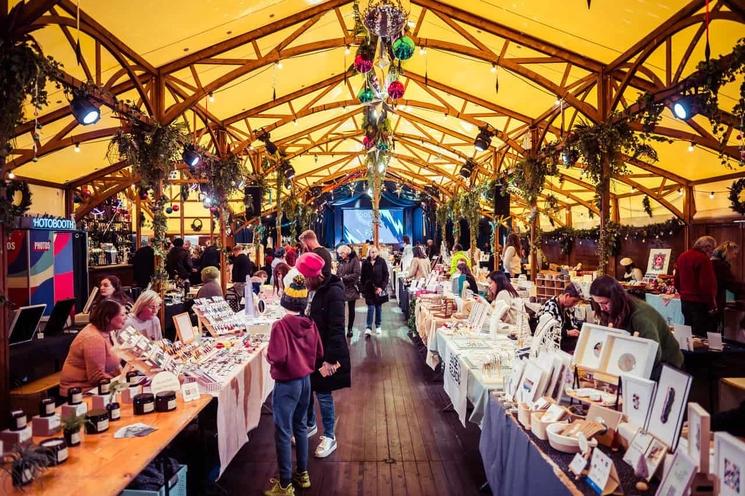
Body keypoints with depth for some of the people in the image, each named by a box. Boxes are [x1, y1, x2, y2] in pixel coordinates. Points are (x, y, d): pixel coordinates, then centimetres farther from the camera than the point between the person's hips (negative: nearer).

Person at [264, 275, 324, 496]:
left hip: (287, 384, -6)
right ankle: (303, 473, 34)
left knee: (283, 434, 5)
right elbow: (319, 353, 5)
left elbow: (277, 357, -25)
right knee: (301, 427, 21)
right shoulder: (310, 324, -2)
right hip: (305, 380, 7)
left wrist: (268, 354, -5)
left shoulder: (281, 325, -20)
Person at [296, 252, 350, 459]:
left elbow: (336, 329, -23)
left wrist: (330, 359, -24)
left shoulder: (333, 292, -21)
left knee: (323, 394, 4)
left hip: (326, 353, -8)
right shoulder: (315, 290, 4)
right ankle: (310, 426, 41)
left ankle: (329, 438, 23)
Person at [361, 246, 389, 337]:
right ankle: (368, 328, -4)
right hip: (369, 289, 0)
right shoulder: (365, 263, 1)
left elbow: (386, 275, -4)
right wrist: (362, 289, 3)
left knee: (378, 307, 10)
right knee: (370, 308, -6)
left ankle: (378, 326, 24)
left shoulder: (381, 262, -3)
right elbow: (362, 277, 6)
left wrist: (382, 287, -12)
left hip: (379, 288, 0)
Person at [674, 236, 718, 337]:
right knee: (700, 334, -3)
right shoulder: (703, 259, -16)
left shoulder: (682, 256, 10)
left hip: (685, 300, 8)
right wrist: (712, 303, -12)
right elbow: (707, 284, -21)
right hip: (700, 302, -8)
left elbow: (677, 282, 17)